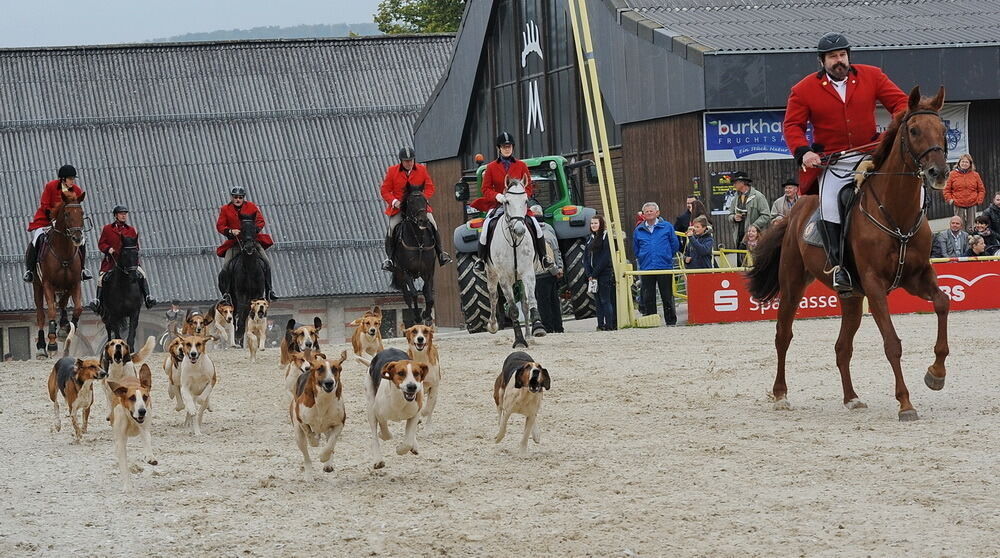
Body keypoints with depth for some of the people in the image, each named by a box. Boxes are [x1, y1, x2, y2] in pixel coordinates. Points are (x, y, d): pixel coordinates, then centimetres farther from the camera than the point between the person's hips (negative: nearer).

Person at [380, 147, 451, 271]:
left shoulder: (421, 169, 4)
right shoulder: (392, 171, 0)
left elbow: (430, 187, 8)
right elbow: (385, 190, 2)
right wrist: (394, 201, -15)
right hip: (398, 207, -1)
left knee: (432, 224, -16)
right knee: (392, 227, -21)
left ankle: (440, 253, -4)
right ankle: (389, 258, -9)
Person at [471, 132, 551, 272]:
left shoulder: (521, 165, 5)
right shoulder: (491, 167, 3)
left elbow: (529, 187, 7)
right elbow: (486, 189, 3)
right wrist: (497, 196, -17)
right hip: (498, 205, -1)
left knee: (536, 227, -16)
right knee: (486, 226, -23)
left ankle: (543, 257, 0)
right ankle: (481, 259, -8)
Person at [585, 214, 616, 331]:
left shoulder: (606, 237, -6)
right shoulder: (589, 238, 16)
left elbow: (606, 257, -13)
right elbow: (586, 257, 13)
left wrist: (595, 273, -14)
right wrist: (588, 273, -2)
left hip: (604, 274, -7)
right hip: (593, 275, 7)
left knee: (605, 300, -8)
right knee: (597, 301, 7)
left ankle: (609, 325, -8)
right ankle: (600, 325, 9)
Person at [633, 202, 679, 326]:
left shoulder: (667, 227, 3)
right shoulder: (638, 230, 9)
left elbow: (675, 245, 8)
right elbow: (636, 250, 20)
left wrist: (666, 257, 8)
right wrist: (643, 259, 12)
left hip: (665, 267, -2)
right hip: (646, 269, 2)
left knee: (667, 297, 2)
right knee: (648, 297, 3)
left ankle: (671, 321, 10)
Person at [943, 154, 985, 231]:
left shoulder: (975, 175, 5)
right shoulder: (953, 174, 2)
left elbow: (981, 190, 11)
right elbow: (947, 189, 6)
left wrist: (979, 200, -2)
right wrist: (950, 200, -6)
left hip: (972, 205, 1)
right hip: (958, 206, -1)